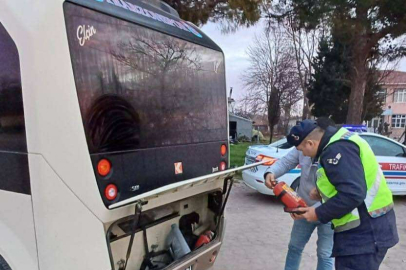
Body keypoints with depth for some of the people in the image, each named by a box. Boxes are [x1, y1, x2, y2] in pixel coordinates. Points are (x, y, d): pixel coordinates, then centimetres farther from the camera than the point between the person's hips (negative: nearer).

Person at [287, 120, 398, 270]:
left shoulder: (337, 149, -22)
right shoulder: (339, 140, 10)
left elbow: (352, 195, -29)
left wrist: (319, 214, -18)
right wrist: (322, 190, 12)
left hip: (365, 231, -11)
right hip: (366, 226, 11)